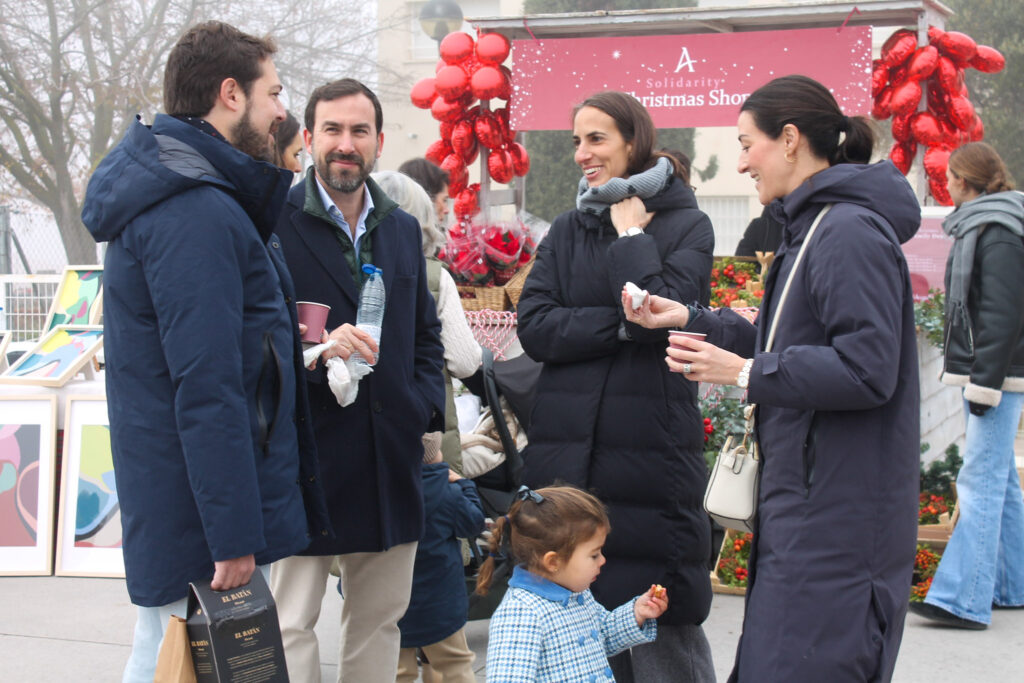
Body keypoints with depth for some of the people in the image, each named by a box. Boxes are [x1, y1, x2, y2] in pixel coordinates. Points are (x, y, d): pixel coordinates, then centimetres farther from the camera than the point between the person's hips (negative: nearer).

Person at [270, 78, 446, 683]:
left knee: (380, 616, 15)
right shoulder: (273, 222, -7)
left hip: (391, 461, 6)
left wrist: (427, 408, 7)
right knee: (291, 623, -2)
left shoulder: (404, 229, 15)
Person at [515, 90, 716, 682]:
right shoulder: (568, 231, 14)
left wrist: (630, 233, -5)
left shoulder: (685, 225, 3)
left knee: (662, 628, -1)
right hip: (568, 453, 4)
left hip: (651, 451, -4)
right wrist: (622, 325, -10)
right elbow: (534, 326, 0)